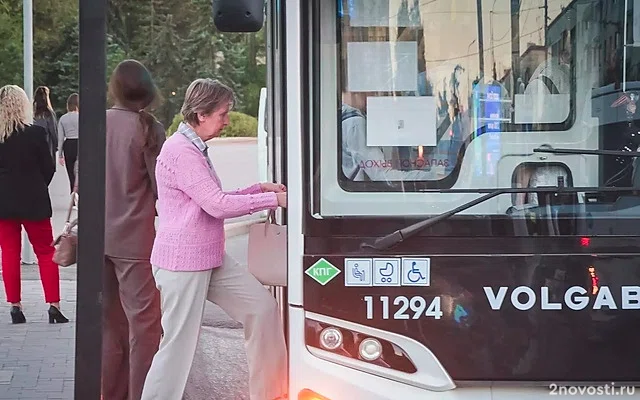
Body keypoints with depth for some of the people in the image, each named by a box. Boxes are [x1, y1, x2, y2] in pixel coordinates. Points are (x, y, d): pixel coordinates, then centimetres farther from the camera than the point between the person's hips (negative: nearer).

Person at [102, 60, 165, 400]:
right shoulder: (147, 127, -11)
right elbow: (161, 186, -9)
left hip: (98, 235, 6)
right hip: (135, 237, -6)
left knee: (109, 319, 15)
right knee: (143, 320, 0)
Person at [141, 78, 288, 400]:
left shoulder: (195, 149, 15)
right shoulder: (180, 151, -18)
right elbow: (217, 205, -22)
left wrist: (260, 189, 9)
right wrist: (274, 199, -16)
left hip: (211, 259, 10)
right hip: (182, 263, -10)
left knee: (262, 306, 7)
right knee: (179, 344, -5)